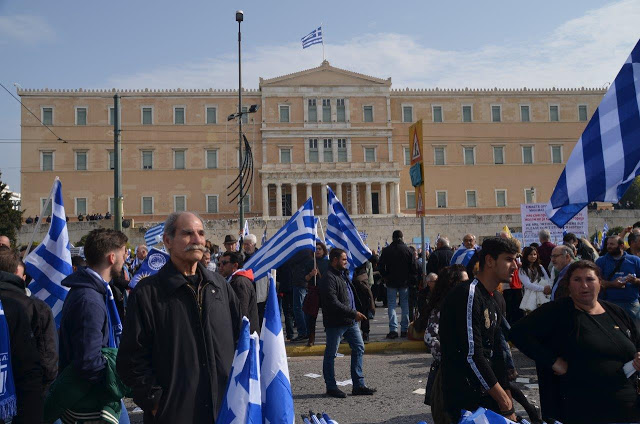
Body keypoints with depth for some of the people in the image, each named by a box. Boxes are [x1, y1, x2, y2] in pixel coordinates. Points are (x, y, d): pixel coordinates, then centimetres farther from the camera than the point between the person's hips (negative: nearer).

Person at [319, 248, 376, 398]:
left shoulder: (343, 275, 15)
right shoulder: (328, 278, -17)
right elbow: (333, 303, -24)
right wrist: (354, 313, -21)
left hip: (350, 321, 10)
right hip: (335, 322, -10)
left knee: (359, 349, 9)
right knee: (330, 354, 3)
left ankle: (358, 385, 17)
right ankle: (331, 387, 15)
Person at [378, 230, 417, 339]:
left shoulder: (386, 250, -4)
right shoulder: (408, 250, -4)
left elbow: (380, 266, -1)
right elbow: (413, 267, -3)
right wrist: (410, 278, 10)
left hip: (391, 282, -1)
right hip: (405, 282, 1)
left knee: (391, 305, 3)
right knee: (405, 305, 8)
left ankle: (393, 330, -6)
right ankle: (404, 329, 9)